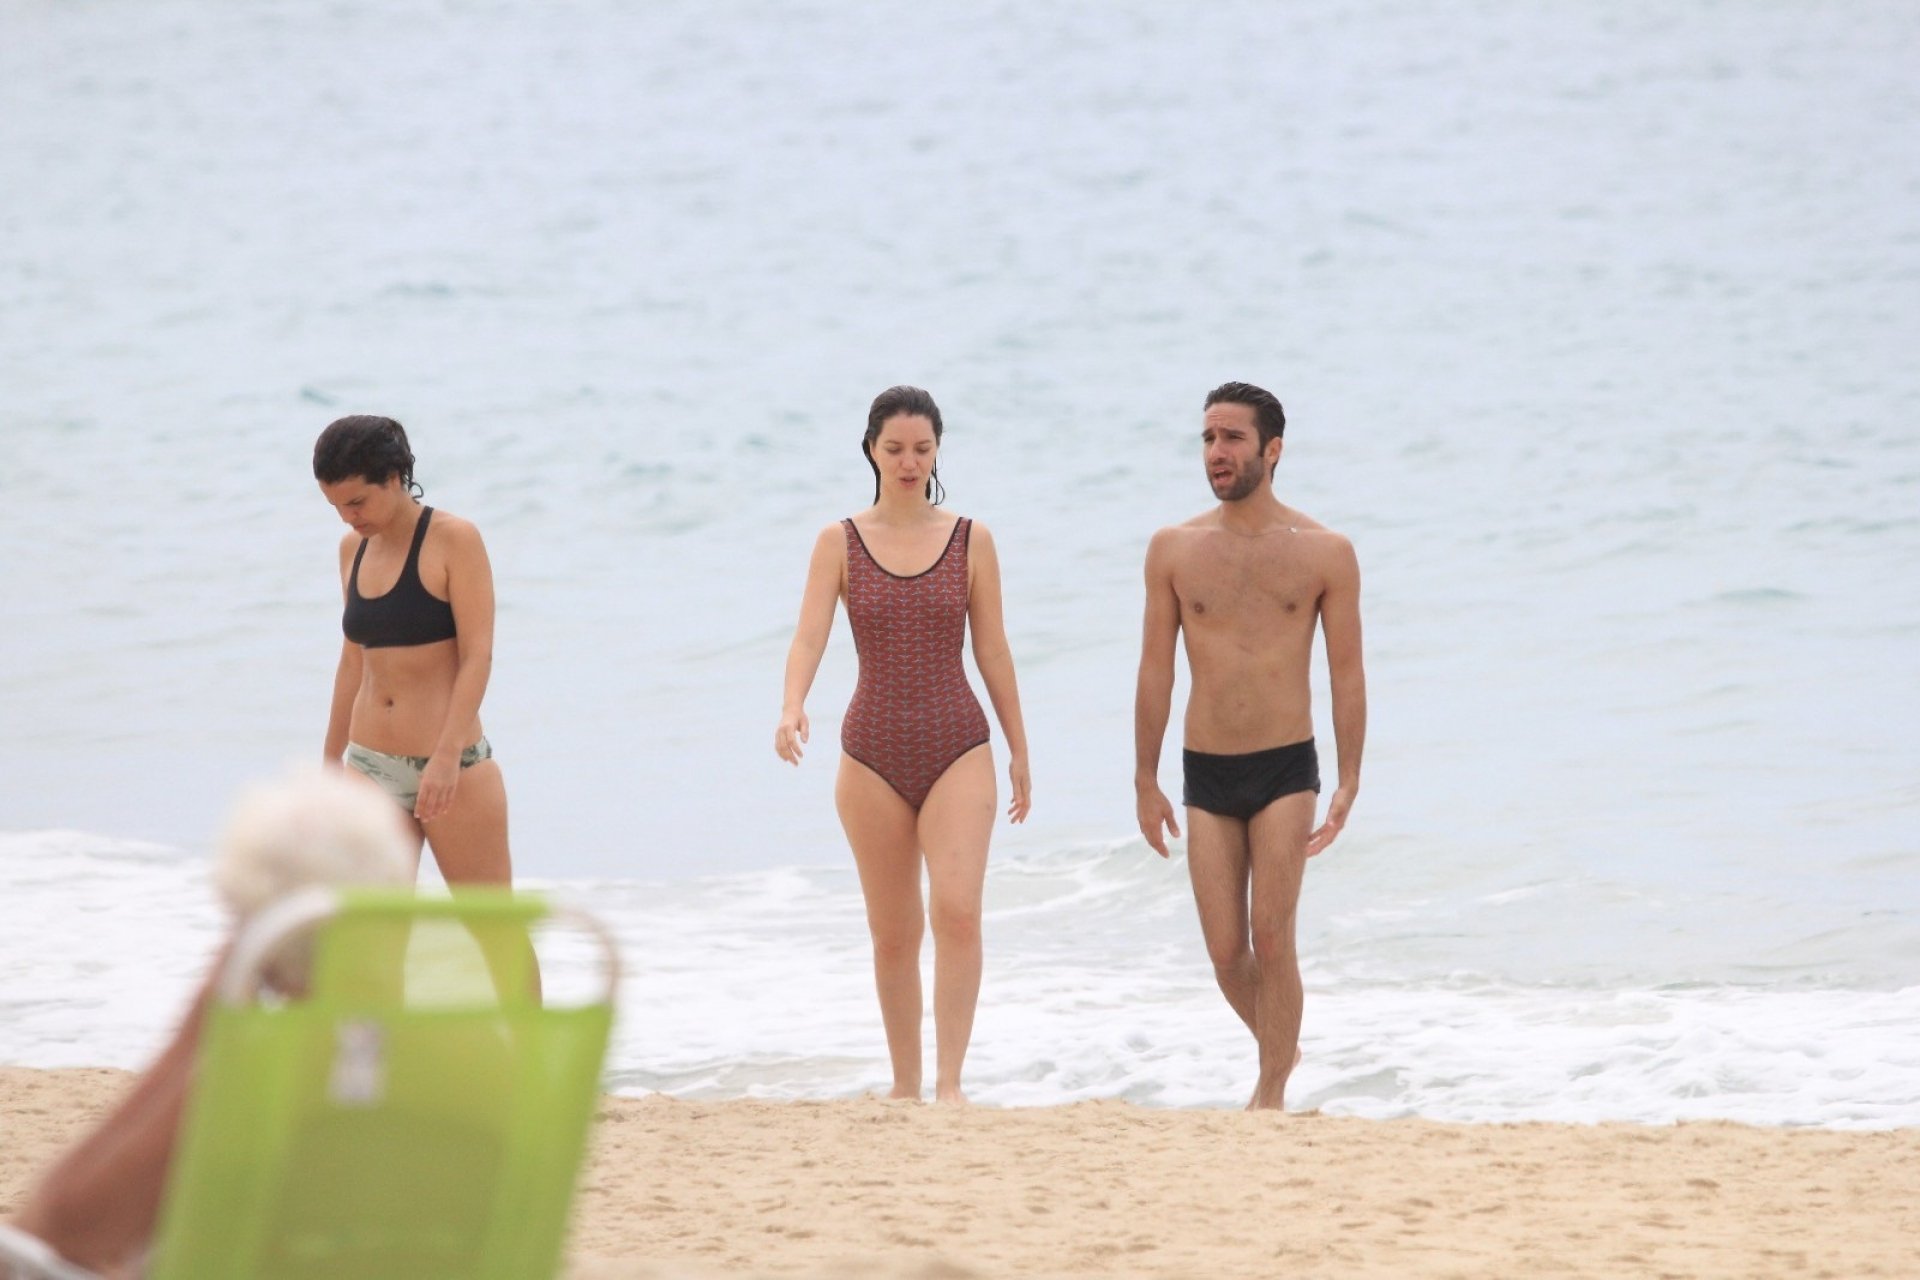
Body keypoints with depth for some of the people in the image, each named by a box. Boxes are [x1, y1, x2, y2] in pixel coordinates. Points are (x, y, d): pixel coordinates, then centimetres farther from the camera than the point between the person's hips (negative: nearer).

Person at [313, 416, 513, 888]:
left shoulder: (454, 540, -8)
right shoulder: (354, 549, 10)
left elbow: (477, 656, -13)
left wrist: (447, 756, -23)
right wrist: (330, 761, 22)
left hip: (452, 766, -6)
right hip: (371, 767, 6)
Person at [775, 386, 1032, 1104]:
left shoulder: (971, 541, 3)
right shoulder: (840, 543, 2)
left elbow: (992, 649, 8)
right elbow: (809, 637, -8)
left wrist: (1018, 748, 10)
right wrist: (792, 710, -27)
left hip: (957, 747, -1)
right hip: (873, 750, 1)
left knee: (957, 909, -19)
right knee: (892, 931, 8)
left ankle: (949, 1081, -17)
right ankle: (905, 1085, 19)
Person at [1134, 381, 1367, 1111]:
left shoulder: (1324, 553, -1)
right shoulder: (1174, 549, 4)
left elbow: (1347, 673, 2)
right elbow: (1155, 668, 7)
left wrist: (1349, 783, -3)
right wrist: (1145, 779, 6)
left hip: (1284, 770, -2)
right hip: (1205, 775, 2)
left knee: (1271, 937, -11)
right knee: (1226, 953, 3)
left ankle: (1272, 1094, -1)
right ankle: (1278, 1049, 31)